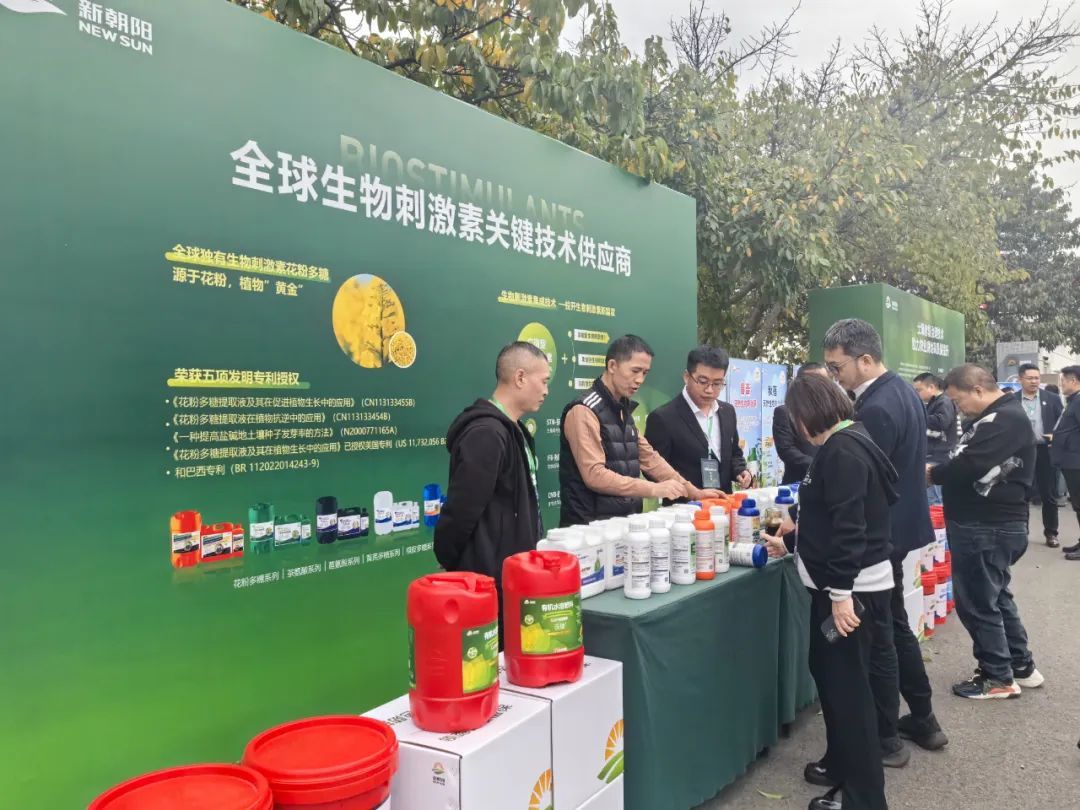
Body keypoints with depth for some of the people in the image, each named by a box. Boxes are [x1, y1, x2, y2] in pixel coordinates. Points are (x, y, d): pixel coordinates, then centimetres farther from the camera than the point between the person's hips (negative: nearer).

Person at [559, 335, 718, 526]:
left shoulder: (623, 411, 13)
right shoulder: (584, 411, -14)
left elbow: (649, 458, 16)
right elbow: (594, 475, -22)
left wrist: (694, 492, 11)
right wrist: (654, 489, -23)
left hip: (623, 520, 8)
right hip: (590, 526, -8)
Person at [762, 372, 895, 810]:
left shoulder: (843, 450, -19)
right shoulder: (841, 446, 14)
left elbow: (850, 525, -25)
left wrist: (841, 592, -25)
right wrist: (790, 543, 28)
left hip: (851, 589, -10)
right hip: (838, 584, 10)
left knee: (848, 686, -1)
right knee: (827, 671, 20)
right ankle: (840, 763, 36)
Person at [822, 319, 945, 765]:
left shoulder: (876, 408, -25)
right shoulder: (903, 391, 7)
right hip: (898, 525, 10)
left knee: (876, 636, 3)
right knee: (895, 626, 21)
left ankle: (886, 740, 17)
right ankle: (923, 721, 34)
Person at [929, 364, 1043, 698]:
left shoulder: (1007, 418, -20)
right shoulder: (992, 418, 14)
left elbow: (969, 465, -27)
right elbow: (967, 462, 17)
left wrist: (929, 473, -13)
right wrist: (939, 470, 0)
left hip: (989, 527, -11)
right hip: (987, 523, 11)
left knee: (976, 602, 1)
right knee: (995, 597, 20)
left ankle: (999, 678, 14)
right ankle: (1021, 666, 32)